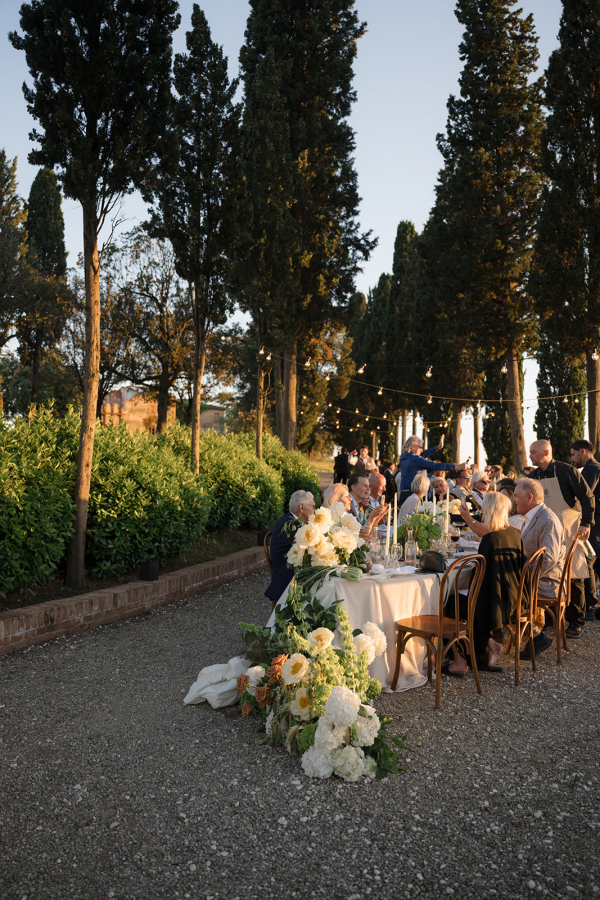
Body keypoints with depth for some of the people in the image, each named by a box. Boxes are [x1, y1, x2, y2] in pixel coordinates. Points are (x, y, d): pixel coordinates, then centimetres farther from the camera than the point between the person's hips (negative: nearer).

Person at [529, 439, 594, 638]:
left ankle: (576, 622, 7)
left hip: (568, 531, -5)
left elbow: (587, 497, -7)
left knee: (573, 576, -2)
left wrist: (586, 523, -13)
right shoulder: (534, 476, 8)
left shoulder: (566, 471, -8)